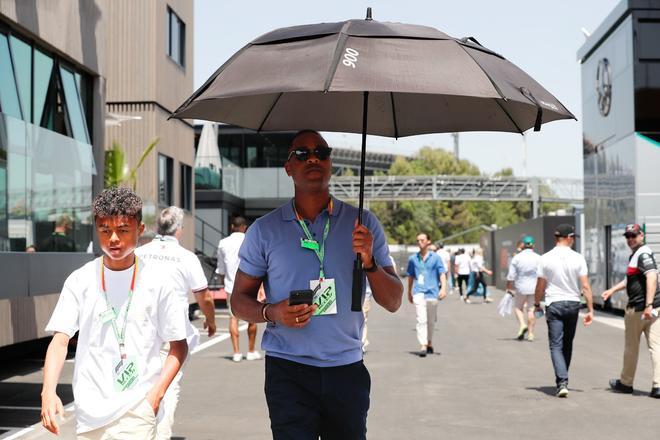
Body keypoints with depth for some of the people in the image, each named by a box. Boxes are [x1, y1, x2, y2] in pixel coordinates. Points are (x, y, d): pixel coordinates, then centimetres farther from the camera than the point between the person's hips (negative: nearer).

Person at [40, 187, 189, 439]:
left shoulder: (156, 283, -1)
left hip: (136, 411, -2)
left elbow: (179, 346, 4)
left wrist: (156, 394, -9)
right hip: (89, 410, 3)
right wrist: (48, 391, -19)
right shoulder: (80, 281, 1)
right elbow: (60, 340, -3)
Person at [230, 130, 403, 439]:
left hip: (347, 370, 2)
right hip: (288, 372, -1)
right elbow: (240, 300, 7)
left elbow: (393, 303, 4)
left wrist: (370, 263, -15)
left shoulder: (363, 224, 5)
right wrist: (272, 313, -13)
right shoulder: (265, 230, 3)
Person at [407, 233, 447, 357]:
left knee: (431, 321, 10)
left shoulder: (435, 257, 4)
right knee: (421, 320, -12)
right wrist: (409, 293, 23)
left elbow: (442, 274, -2)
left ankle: (429, 343, 29)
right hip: (419, 292, 0)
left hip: (432, 292, 0)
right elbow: (410, 276, 19)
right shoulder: (413, 258, 9)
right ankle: (423, 346, -17)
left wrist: (443, 288, -16)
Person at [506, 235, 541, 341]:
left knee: (518, 307, 16)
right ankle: (530, 333, 7)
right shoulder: (538, 258, -2)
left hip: (521, 288, -1)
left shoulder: (517, 258, -4)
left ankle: (522, 324, -6)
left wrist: (509, 288, 5)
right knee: (531, 309, 7)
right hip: (534, 288, 1)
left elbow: (511, 276, -4)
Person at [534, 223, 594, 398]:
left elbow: (540, 286, -1)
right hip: (573, 304, 2)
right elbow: (585, 286, -6)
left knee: (556, 345, -1)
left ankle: (562, 382, -16)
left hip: (554, 304, -2)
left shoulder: (546, 258, -5)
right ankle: (562, 379, 27)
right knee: (567, 344, 17)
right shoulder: (578, 258, -4)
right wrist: (590, 310, -1)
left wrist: (537, 304, 14)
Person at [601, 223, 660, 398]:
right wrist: (612, 290, 33)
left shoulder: (643, 254, -14)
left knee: (631, 347, 8)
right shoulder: (635, 255, 17)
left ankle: (626, 383, 23)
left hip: (638, 308, -9)